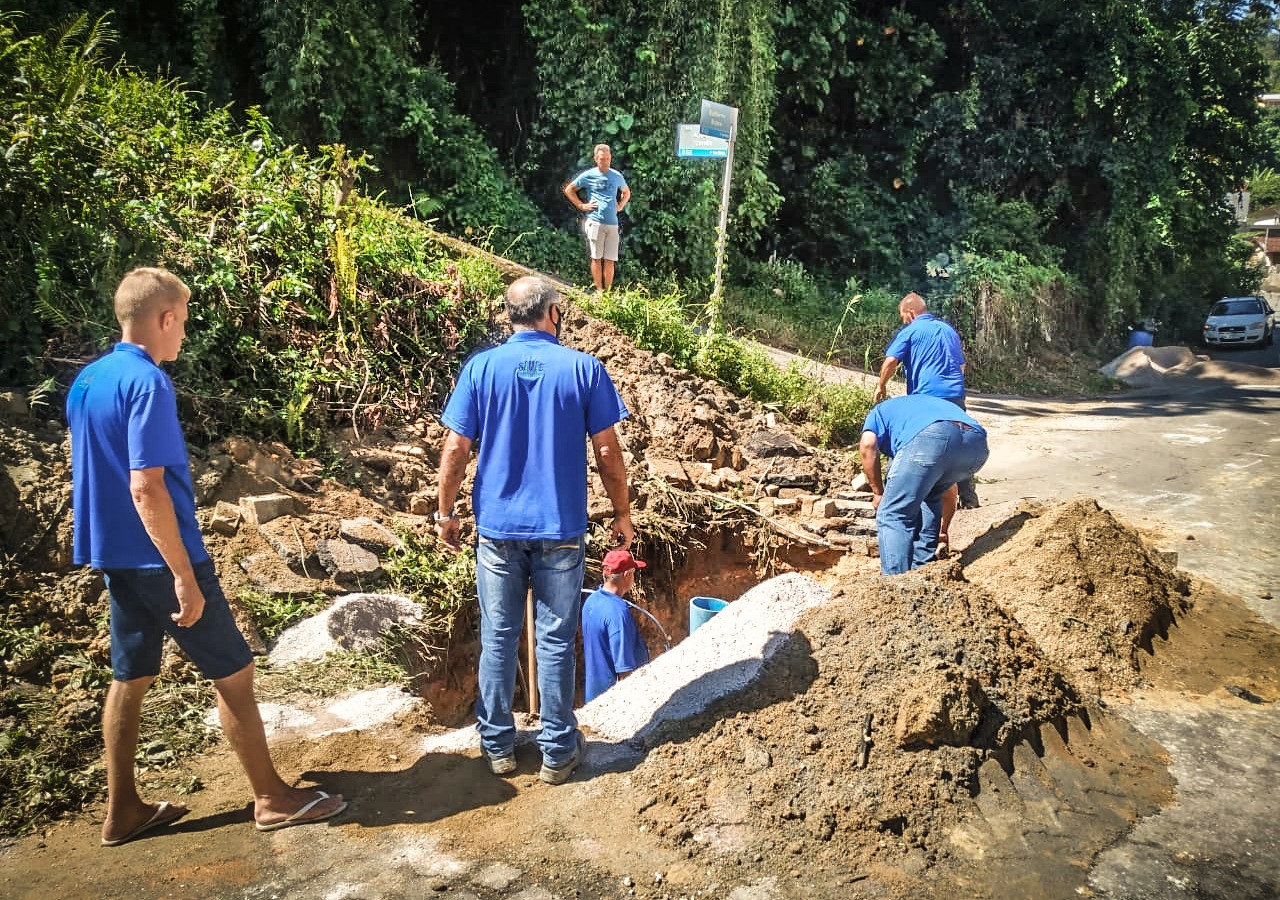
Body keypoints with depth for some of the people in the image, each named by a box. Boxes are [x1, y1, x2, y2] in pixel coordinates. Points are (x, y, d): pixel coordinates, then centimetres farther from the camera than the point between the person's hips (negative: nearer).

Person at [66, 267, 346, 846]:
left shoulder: (85, 381, 9)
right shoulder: (147, 382, -19)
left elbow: (92, 473, 16)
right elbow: (146, 488, -24)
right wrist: (185, 576, -23)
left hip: (115, 557, 9)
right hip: (160, 559, -9)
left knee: (130, 678, 15)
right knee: (233, 670, 2)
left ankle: (122, 811, 24)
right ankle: (272, 798, 12)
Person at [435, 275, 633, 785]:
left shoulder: (482, 367, -3)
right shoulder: (584, 369, -5)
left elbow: (455, 448, -4)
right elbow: (607, 452, -4)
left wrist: (445, 513, 8)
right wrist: (622, 513, 9)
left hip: (498, 528, 1)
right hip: (560, 531, -1)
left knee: (498, 638, 13)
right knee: (556, 641, 9)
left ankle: (498, 745, 25)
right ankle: (558, 751, 20)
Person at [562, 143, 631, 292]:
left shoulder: (617, 176, 11)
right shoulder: (588, 175, 1)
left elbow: (626, 192, 31)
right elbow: (568, 189, 9)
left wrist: (621, 206, 15)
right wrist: (581, 205, 2)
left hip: (612, 223, 3)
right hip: (595, 222, -3)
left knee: (610, 260, 3)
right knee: (596, 258, -1)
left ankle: (608, 292, 9)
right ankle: (599, 291, 4)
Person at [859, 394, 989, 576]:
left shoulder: (879, 411, 36)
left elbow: (867, 445, 8)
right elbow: (949, 489, 51)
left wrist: (878, 492, 18)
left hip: (929, 437, -6)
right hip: (977, 444, 6)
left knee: (893, 516, 4)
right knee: (930, 497, 32)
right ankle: (921, 568, 30)